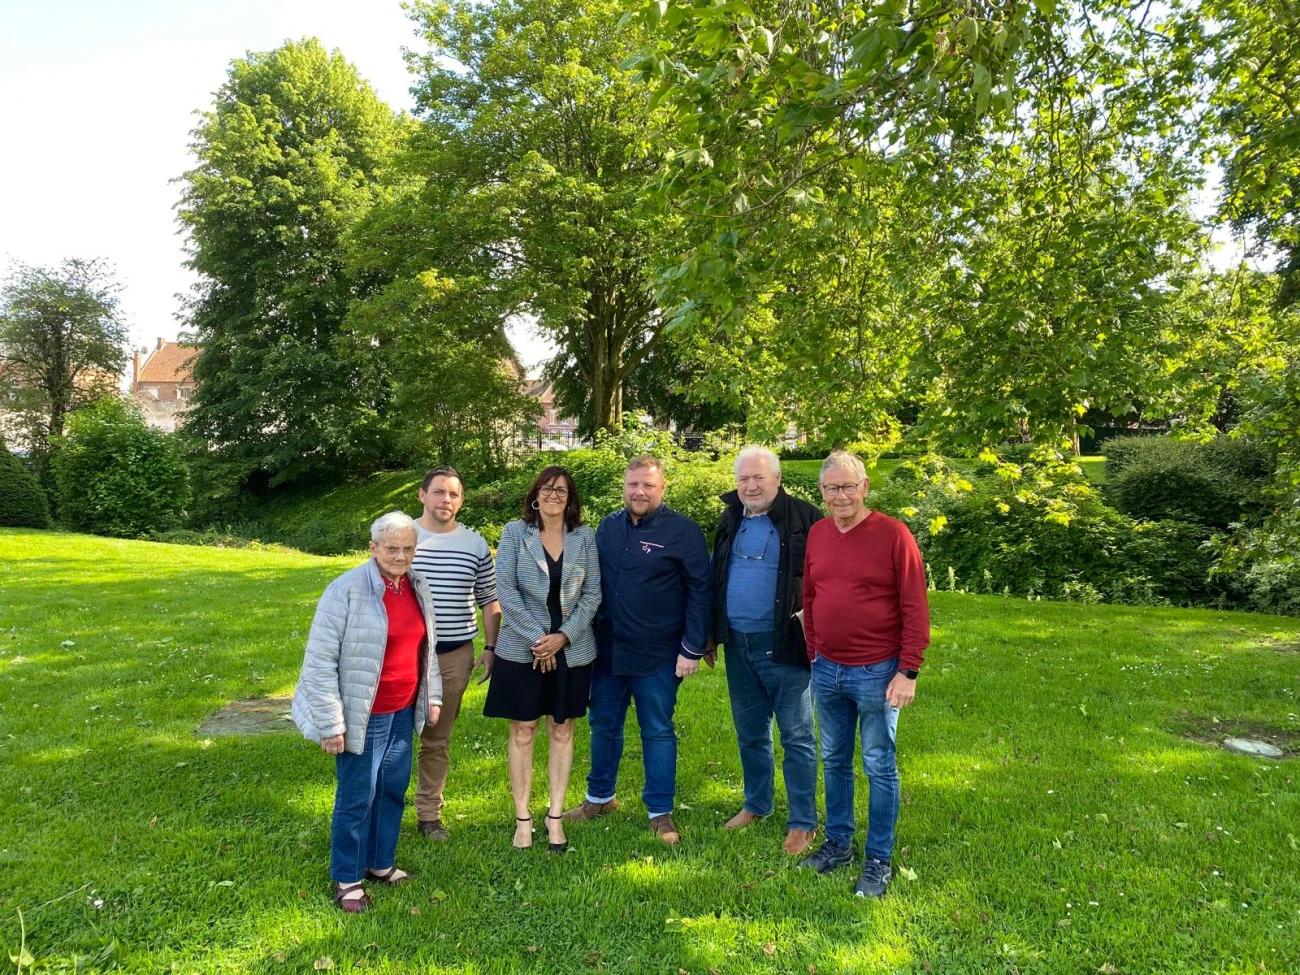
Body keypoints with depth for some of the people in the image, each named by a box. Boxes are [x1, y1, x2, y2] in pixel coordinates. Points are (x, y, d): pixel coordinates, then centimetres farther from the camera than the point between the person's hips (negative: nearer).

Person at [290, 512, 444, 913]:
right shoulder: (347, 590, -19)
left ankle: (381, 862, 38)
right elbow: (319, 660, -18)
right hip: (363, 718, -6)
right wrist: (330, 724, -17)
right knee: (357, 798, 6)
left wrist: (432, 696, 16)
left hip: (403, 713, 7)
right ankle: (347, 879, 26)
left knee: (393, 790, 18)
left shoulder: (418, 588, 3)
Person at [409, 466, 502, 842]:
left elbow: (490, 601, 10)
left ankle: (429, 813, 25)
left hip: (454, 655, 1)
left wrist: (491, 647, 4)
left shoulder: (475, 544, 4)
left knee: (437, 739, 12)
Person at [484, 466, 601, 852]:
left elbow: (593, 593, 0)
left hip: (571, 650, 2)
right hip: (522, 650, -1)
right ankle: (522, 818, 17)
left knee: (562, 732, 9)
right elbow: (505, 589, -8)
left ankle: (555, 816, 21)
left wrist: (563, 636, -12)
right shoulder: (515, 533, -2)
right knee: (522, 732, 5)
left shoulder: (584, 537, 2)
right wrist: (537, 638, -13)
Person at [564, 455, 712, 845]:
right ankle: (600, 797, 36)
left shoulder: (683, 532, -9)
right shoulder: (607, 527, 6)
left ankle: (661, 812, 21)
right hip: (607, 651, 5)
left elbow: (699, 592, -9)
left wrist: (693, 649, -12)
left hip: (657, 656, -5)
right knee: (603, 726, 17)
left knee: (658, 732, 7)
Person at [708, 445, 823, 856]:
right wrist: (711, 633, 15)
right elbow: (715, 578, 17)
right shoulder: (730, 521, 10)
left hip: (783, 646, -6)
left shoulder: (804, 519, -9)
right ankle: (757, 805, 35)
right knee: (750, 733, 18)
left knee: (796, 737, 4)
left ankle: (803, 823, 16)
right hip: (737, 646, 6)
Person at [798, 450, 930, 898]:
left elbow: (915, 609, -11)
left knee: (879, 768, 7)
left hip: (876, 674, -5)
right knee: (834, 762, 17)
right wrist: (812, 657, 12)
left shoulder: (893, 534, -11)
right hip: (827, 672, 5)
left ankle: (878, 860, 21)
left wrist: (908, 671, -14)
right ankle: (838, 844, 33)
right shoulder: (816, 534, 4)